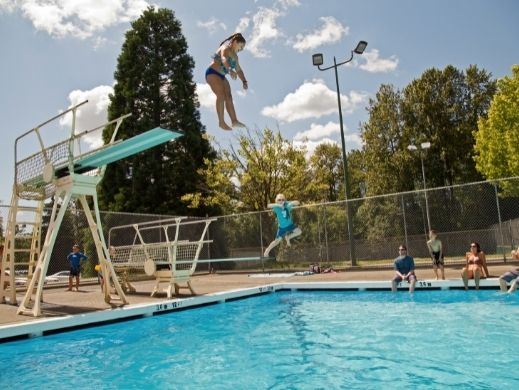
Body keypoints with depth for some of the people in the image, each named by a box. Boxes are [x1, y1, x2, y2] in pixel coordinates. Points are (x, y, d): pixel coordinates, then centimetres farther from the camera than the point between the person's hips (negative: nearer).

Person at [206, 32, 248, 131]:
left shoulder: (235, 55, 18)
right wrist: (230, 70, -50)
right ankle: (221, 122, -26)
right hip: (212, 73, -9)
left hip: (221, 76, 9)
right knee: (221, 95, -22)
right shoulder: (225, 48, -11)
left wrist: (244, 81, 8)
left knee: (228, 97, -3)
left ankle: (234, 121, -10)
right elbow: (224, 59, -32)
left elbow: (239, 70, 23)